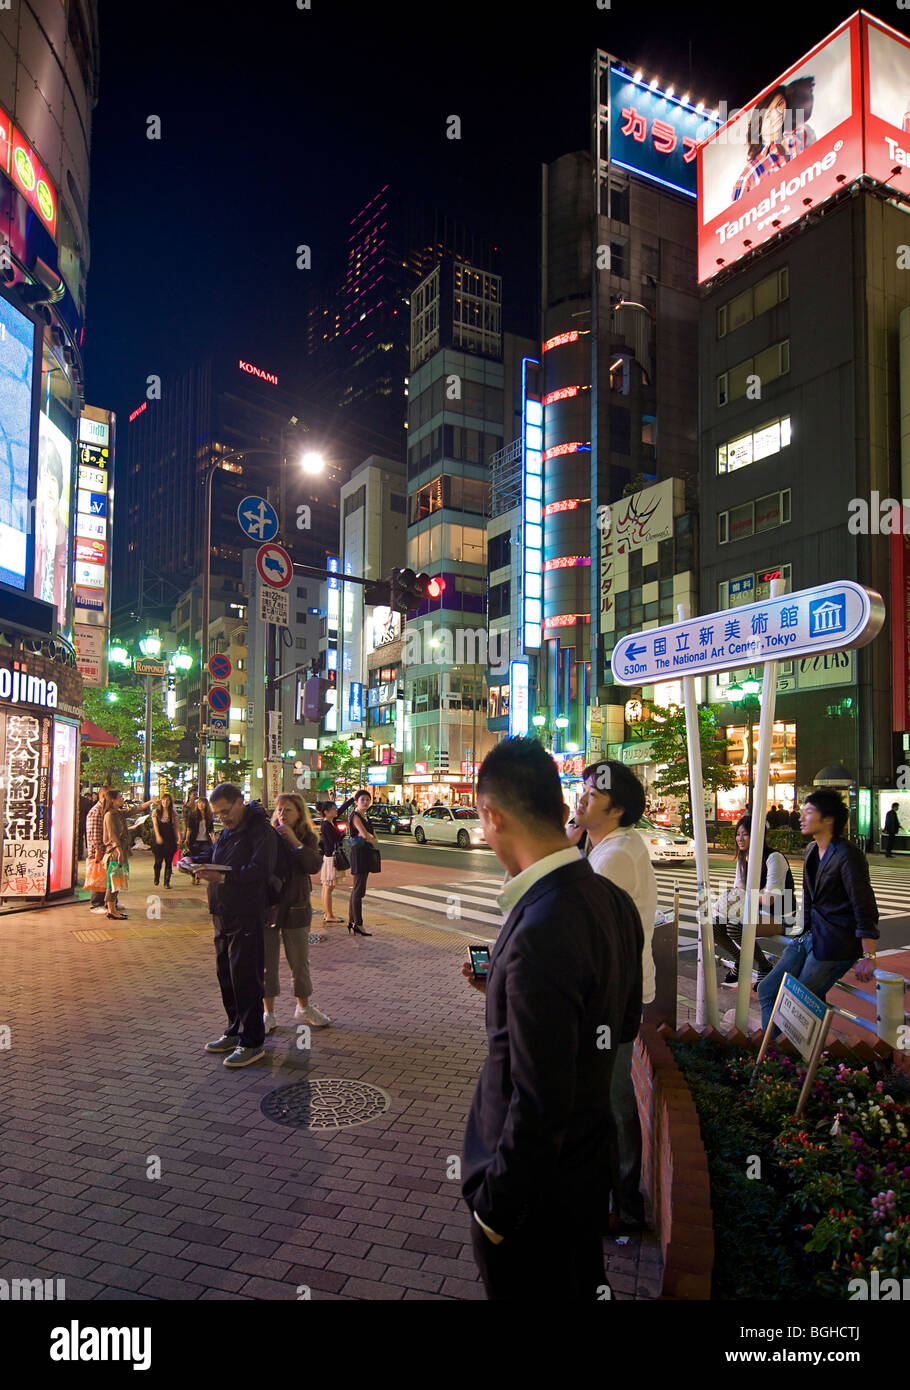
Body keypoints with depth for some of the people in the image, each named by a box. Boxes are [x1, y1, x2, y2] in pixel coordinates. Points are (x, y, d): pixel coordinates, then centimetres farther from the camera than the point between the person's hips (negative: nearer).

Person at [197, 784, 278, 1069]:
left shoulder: (261, 831, -13)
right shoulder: (227, 831, 17)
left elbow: (260, 871, -25)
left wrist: (223, 877, -33)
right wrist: (194, 862, 4)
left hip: (248, 916, -9)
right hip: (224, 915, 9)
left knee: (245, 978, -6)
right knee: (226, 976, 15)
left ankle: (252, 1043, 3)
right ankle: (235, 1032, 29)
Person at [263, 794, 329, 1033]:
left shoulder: (308, 838, -1)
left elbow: (315, 866, -17)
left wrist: (294, 841, -22)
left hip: (296, 907, 1)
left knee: (300, 960, 13)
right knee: (266, 961, 6)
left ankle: (303, 1007, 31)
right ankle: (268, 1013, 20)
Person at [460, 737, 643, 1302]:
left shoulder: (538, 933, -33)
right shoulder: (614, 901, -5)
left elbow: (540, 1103, -29)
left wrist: (496, 1206, -14)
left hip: (534, 1188, -8)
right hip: (591, 1168, 8)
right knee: (583, 1285, 27)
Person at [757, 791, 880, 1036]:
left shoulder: (847, 855, -17)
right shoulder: (812, 851, 11)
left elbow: (865, 909, -18)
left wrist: (869, 957, -20)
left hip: (836, 945, -9)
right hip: (811, 937, 9)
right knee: (767, 990, 4)